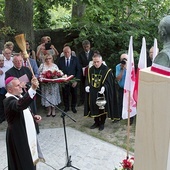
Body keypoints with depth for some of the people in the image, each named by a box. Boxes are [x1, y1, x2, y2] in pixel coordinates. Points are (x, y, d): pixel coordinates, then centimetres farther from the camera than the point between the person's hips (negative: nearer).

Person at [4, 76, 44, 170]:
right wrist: (33, 88, -59)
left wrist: (33, 117, 0)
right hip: (18, 136, -9)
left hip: (27, 133, 9)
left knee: (30, 159, 22)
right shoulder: (8, 101, -25)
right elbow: (20, 105, -48)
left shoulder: (18, 96, 6)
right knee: (23, 162, 3)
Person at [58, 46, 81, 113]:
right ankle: (66, 107, 27)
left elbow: (78, 70, -3)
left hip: (73, 81, 0)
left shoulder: (75, 59, -4)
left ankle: (73, 107, 31)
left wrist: (76, 80, -10)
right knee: (65, 95, 8)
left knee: (74, 95, 11)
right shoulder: (60, 60, -1)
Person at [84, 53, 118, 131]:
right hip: (92, 93, 4)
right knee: (94, 107, 13)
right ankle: (96, 122, 31)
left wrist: (104, 87, -30)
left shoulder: (107, 70, -12)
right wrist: (87, 86, -8)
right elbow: (88, 80, 11)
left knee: (102, 108, 8)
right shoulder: (90, 70, 3)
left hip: (102, 93, -4)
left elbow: (108, 82, -13)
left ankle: (102, 123, 25)